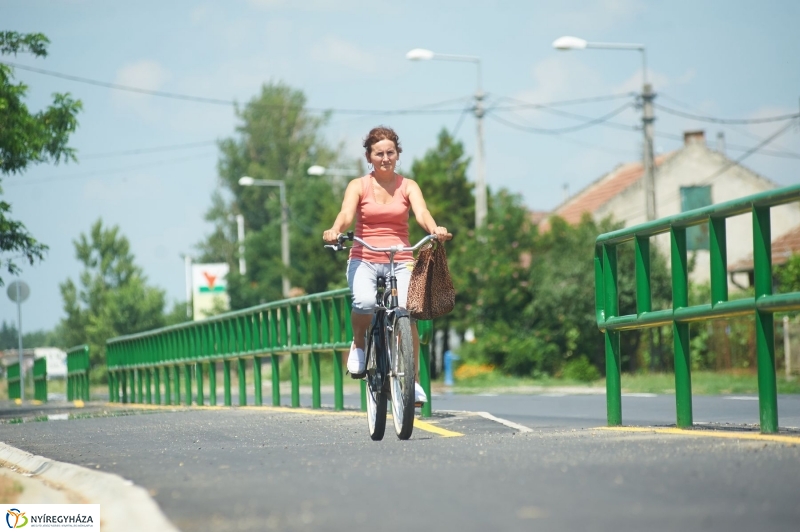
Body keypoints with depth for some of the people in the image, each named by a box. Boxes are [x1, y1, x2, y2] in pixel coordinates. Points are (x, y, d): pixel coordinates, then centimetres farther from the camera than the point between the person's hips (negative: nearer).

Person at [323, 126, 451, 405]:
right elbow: (346, 213, -13)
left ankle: (413, 380, -8)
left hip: (400, 262, 1)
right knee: (364, 303, -32)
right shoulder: (358, 186, 5)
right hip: (364, 260, -1)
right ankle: (358, 344, 0)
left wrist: (435, 229, -33)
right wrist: (335, 230, -37)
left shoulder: (408, 186, 8)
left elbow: (421, 212, -10)